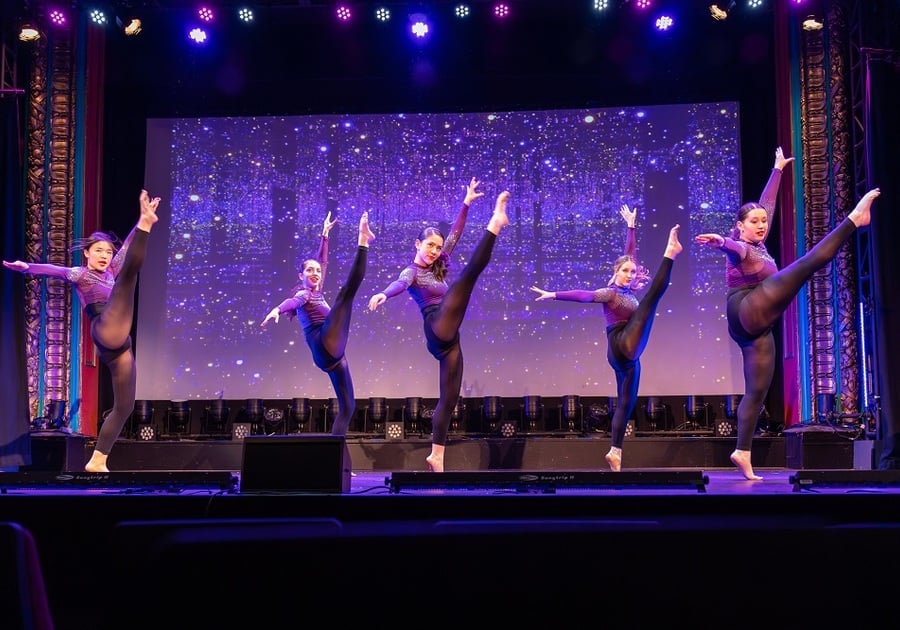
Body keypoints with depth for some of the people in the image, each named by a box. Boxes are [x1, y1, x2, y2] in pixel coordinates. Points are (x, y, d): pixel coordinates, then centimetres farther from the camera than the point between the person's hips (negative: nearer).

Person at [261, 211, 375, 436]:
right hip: (325, 347, -9)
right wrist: (277, 310, -40)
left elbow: (322, 260, 38)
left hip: (331, 356, 9)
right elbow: (291, 302, -19)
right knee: (346, 292, -14)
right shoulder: (302, 295, 6)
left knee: (347, 406, 4)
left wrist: (325, 234, 44)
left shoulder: (317, 293, 29)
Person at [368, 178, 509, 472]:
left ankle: (436, 455, 1)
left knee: (449, 398, 1)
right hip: (438, 329, -7)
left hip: (447, 339, 7)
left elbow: (455, 234, 24)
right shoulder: (411, 272, 5)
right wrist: (383, 294, -41)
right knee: (469, 273, -16)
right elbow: (399, 284, -19)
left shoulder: (437, 267, 25)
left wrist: (466, 202, 22)